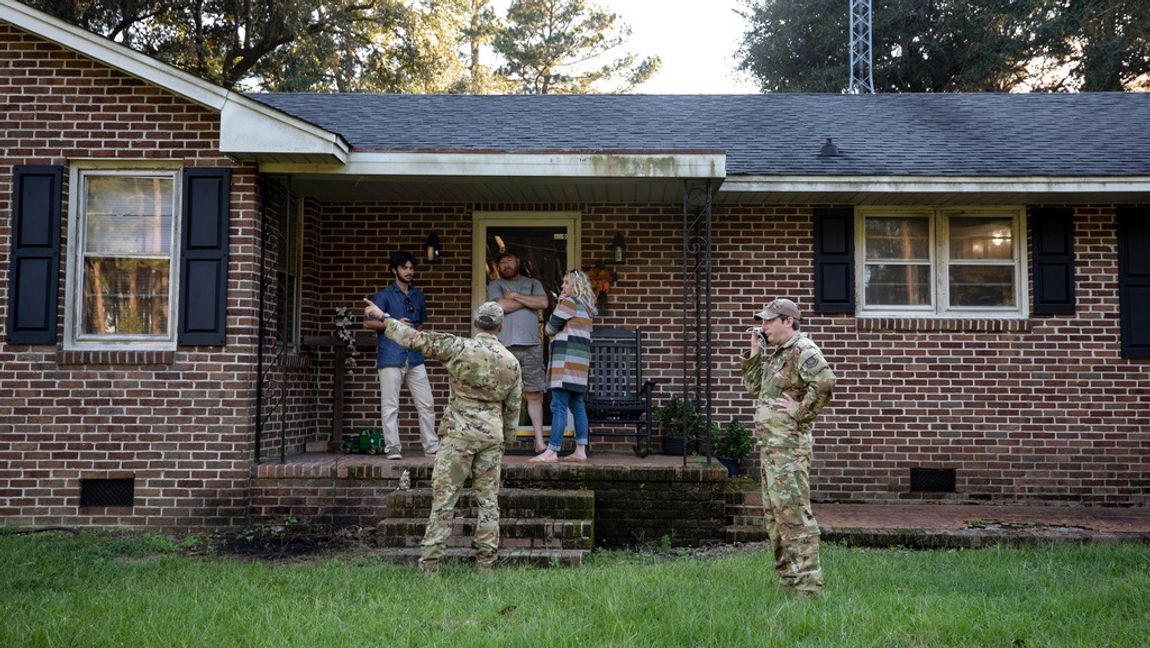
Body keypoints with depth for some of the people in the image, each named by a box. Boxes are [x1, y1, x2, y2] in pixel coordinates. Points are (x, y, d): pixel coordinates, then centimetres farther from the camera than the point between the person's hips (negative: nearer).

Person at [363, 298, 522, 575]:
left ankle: (429, 565, 0)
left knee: (444, 498, 0)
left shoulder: (460, 348, -8)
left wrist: (383, 318, 6)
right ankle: (485, 565, 12)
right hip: (492, 435, 4)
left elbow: (416, 339, -5)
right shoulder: (512, 362, 5)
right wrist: (504, 438, 23)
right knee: (488, 500, 10)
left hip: (459, 432, -3)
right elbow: (513, 407, 11)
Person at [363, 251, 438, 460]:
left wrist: (417, 332, 13)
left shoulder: (418, 296, 18)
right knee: (390, 406, -3)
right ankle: (393, 448, 3)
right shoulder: (384, 296, 1)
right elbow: (367, 322, -5)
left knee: (427, 404, 4)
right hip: (391, 357, -5)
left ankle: (431, 446, 12)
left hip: (414, 357, 5)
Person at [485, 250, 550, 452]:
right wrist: (529, 301, 2)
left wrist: (515, 296, -1)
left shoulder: (533, 283, 20)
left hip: (531, 346, 2)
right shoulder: (495, 286, 14)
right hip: (504, 346, -1)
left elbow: (543, 303, 0)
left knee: (534, 395, 1)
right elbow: (500, 306, -6)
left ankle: (539, 441, 4)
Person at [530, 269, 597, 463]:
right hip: (580, 361, 10)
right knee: (577, 405, 9)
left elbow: (550, 328, -5)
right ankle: (580, 450, 8)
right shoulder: (586, 307, 20)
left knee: (559, 406, -11)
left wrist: (558, 305, 12)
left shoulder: (569, 302, -7)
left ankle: (552, 452, -12)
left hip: (566, 360, -10)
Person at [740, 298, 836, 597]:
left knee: (793, 511, -11)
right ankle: (788, 578, 24)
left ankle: (808, 583, -8)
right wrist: (754, 352, 14)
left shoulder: (803, 350, -12)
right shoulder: (777, 354, 18)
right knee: (774, 513, 15)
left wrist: (802, 411, -19)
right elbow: (754, 388, 23)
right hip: (770, 445, 11)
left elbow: (824, 381, -29)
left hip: (789, 446, -11)